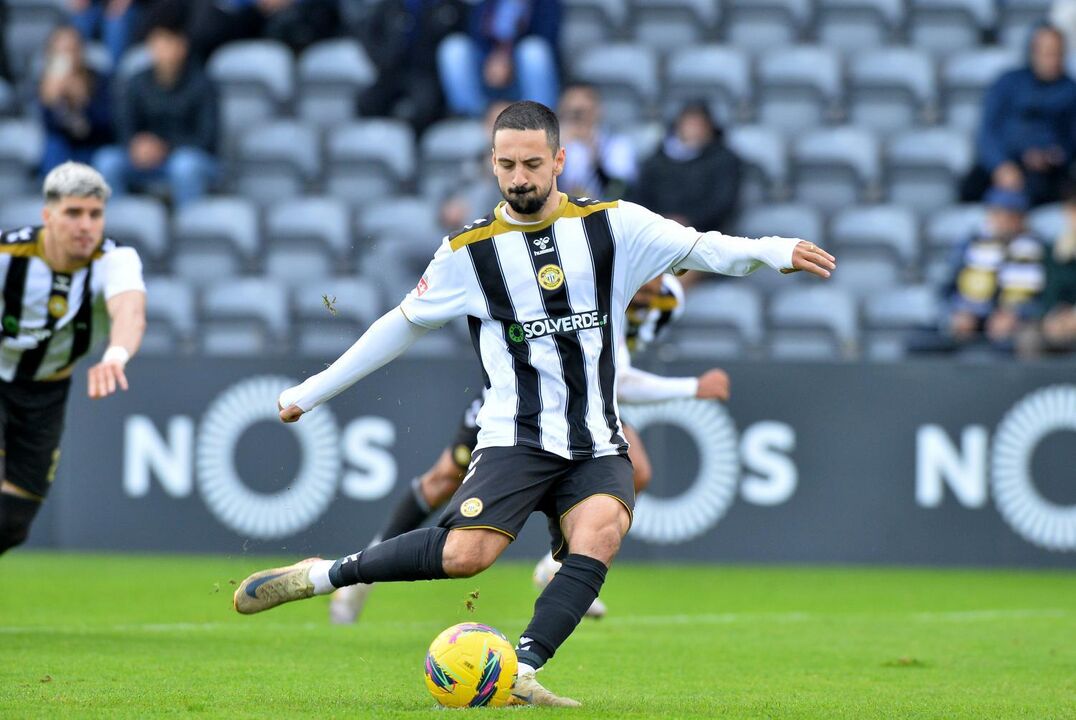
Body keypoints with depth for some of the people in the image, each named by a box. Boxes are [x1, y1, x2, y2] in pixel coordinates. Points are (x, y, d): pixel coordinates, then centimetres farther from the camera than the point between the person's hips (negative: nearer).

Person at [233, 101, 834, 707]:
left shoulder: (613, 226, 5)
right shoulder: (469, 251, 4)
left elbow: (696, 246, -5)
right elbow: (405, 325, 15)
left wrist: (770, 250, -25)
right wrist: (313, 391, 17)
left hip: (598, 446, 2)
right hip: (517, 438, -2)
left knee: (600, 534, -29)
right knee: (465, 554, -23)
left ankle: (520, 673, -29)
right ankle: (321, 576, -6)